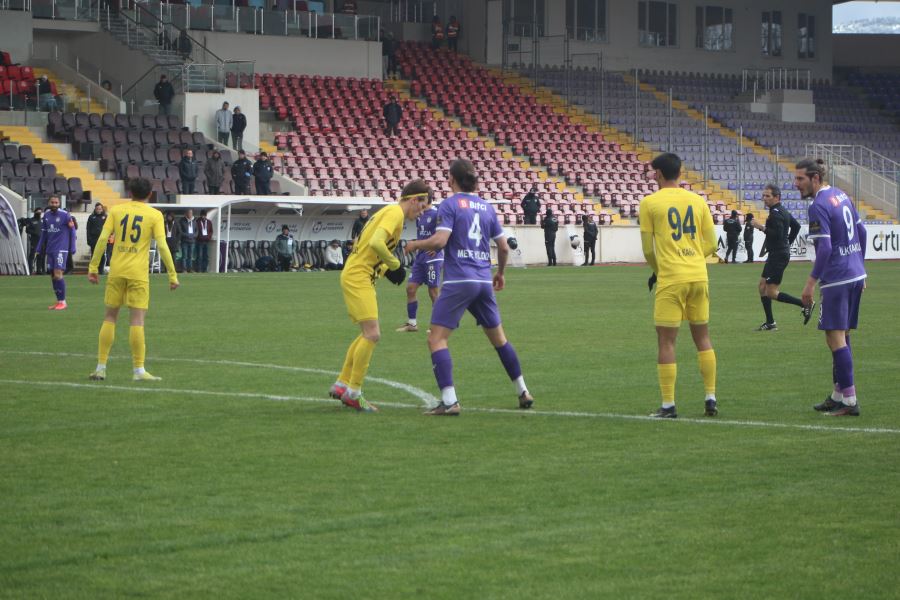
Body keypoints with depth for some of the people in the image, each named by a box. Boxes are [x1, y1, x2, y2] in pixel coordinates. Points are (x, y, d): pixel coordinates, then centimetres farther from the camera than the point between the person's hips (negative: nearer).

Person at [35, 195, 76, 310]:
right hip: (50, 250, 6)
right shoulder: (46, 216, 9)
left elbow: (72, 231, -2)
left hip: (61, 249, -6)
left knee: (58, 274, -13)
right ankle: (59, 301, 15)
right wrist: (39, 249, 14)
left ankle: (63, 301, -5)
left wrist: (72, 249, -4)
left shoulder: (64, 215, -7)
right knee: (53, 275, 7)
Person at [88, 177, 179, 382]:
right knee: (137, 319, -1)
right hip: (138, 273, -2)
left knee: (110, 317, 11)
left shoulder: (116, 210, 5)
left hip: (116, 271, 2)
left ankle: (101, 367, 11)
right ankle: (139, 371, -3)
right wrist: (172, 275, -4)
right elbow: (162, 246, -8)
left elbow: (102, 239, -1)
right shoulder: (155, 215, -1)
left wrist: (93, 267, 3)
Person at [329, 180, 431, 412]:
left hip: (356, 276, 11)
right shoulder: (395, 213, -13)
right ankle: (353, 392, -8)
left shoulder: (389, 212, 18)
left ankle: (342, 385, 22)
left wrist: (385, 269, 10)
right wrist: (395, 265, -15)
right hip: (358, 277, -11)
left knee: (367, 334, 16)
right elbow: (376, 243, -29)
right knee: (372, 334, -13)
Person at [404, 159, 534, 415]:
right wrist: (500, 272, 31)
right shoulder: (487, 207, 13)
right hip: (484, 281, 6)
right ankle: (523, 392, 24)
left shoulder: (449, 204, -4)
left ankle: (449, 401, -18)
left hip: (458, 281, -6)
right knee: (498, 338, 20)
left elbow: (440, 240, -16)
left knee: (437, 339, -5)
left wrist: (416, 245, 2)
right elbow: (503, 247, 14)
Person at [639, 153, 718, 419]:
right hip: (699, 277, 4)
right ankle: (710, 399, 14)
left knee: (666, 340, 1)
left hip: (670, 279, -4)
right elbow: (711, 244, 9)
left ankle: (668, 405, -1)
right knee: (702, 337, 14)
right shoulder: (698, 200, 8)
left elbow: (648, 249, 0)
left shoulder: (649, 203, -4)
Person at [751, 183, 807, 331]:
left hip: (778, 256, -11)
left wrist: (762, 228, -20)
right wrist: (788, 242, 26)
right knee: (762, 286, 13)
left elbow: (777, 234, -27)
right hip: (776, 254, 11)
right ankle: (770, 323, 14)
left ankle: (804, 304, -7)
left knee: (771, 293, -9)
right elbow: (796, 226, 26)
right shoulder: (783, 211, 15)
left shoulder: (776, 213, -17)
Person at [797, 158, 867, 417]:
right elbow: (862, 232, 19)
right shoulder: (841, 196, 12)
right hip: (856, 275, 9)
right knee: (842, 336, 16)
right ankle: (839, 394, 22)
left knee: (836, 338, -7)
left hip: (836, 279, -9)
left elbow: (824, 248, -20)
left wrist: (811, 282, -16)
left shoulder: (819, 206, -15)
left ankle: (849, 401, -8)